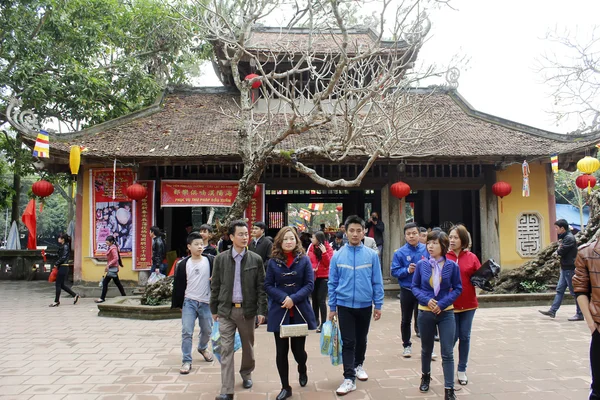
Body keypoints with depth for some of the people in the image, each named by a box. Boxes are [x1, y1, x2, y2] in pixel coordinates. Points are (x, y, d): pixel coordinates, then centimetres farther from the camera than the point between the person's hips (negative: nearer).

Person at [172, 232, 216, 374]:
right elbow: (178, 285, 5)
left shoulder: (211, 260, -5)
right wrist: (178, 304, 7)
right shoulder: (183, 264, -1)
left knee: (207, 330, 16)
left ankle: (202, 348, 46)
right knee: (186, 332, -5)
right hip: (189, 302, 0)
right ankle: (186, 361, 6)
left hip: (206, 302, 1)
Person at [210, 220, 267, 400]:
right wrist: (214, 309, 6)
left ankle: (246, 374, 40)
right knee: (226, 349, -1)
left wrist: (261, 310, -6)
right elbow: (215, 285, 5)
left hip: (247, 310, 0)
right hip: (226, 310, 0)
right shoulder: (220, 259, -1)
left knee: (248, 347, 15)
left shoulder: (256, 259, -3)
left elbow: (261, 287, -1)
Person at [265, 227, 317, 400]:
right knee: (281, 352, 5)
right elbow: (268, 285, 0)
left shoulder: (304, 260, -1)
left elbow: (309, 284, -5)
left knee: (298, 349, 8)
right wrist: (283, 298, -15)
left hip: (300, 311, -1)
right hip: (279, 312, 1)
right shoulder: (273, 262, 2)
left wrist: (294, 299, -17)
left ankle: (302, 370, 43)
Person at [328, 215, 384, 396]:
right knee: (348, 342, 0)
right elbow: (332, 283, 0)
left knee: (361, 339, 18)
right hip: (344, 305, -1)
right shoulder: (338, 255, -5)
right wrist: (332, 307, 0)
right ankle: (349, 378, 6)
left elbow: (377, 282, -1)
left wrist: (378, 305, -2)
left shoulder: (371, 255, -5)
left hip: (365, 305, 1)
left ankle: (358, 365, 40)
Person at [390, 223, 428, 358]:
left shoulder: (427, 249, -5)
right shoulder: (400, 253, -8)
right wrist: (407, 270, -22)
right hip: (407, 291, 0)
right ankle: (407, 345, 32)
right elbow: (394, 272, -8)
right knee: (406, 320, 15)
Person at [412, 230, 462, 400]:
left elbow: (458, 288, -4)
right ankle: (425, 376, 43)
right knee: (426, 349, 18)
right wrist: (426, 300, -18)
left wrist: (442, 303, -16)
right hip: (425, 313, 1)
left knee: (447, 353, 0)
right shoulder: (421, 265, -7)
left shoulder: (452, 266, -9)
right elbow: (415, 286, 0)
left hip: (446, 313, -1)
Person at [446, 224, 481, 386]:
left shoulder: (472, 258, 1)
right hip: (450, 304, -2)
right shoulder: (443, 257, -5)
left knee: (465, 337, 10)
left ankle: (462, 370, 26)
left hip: (468, 304, 2)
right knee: (453, 337, 2)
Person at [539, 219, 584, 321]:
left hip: (570, 268, -10)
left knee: (574, 292, -2)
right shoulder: (565, 237, 14)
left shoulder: (569, 238, -17)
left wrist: (557, 252, 1)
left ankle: (580, 314, 7)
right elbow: (560, 250, 14)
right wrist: (559, 249, -7)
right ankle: (552, 311, 12)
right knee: (559, 290, 9)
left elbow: (561, 252, -20)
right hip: (565, 268, 10)